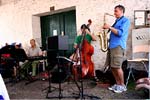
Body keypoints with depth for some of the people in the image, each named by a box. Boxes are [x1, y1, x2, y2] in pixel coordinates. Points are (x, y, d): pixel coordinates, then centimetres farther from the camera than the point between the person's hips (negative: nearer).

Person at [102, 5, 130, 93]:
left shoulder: (125, 20, -2)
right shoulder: (117, 21, 24)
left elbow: (120, 33, -15)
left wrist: (110, 27, -13)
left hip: (119, 46, -8)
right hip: (112, 46, 9)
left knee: (117, 67, -10)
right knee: (112, 66, 7)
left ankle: (122, 86, 6)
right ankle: (118, 84, 19)